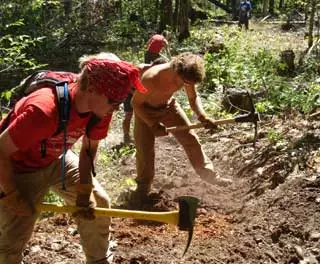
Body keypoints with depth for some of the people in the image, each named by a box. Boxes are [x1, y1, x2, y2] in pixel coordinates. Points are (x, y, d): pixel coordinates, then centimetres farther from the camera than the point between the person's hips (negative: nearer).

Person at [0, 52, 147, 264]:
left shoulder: (101, 109, -18)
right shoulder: (44, 111, -41)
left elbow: (89, 149, -1)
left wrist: (84, 192, -7)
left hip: (56, 160, 7)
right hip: (18, 168, -6)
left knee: (98, 203, 8)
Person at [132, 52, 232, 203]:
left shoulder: (186, 76, -25)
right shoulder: (151, 78, -40)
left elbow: (193, 98, -8)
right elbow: (136, 103, -25)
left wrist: (202, 116, -26)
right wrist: (153, 125, -32)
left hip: (168, 106, 4)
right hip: (145, 110, -4)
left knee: (191, 139, 3)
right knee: (145, 150, -5)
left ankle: (209, 174, 18)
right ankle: (143, 187, 15)